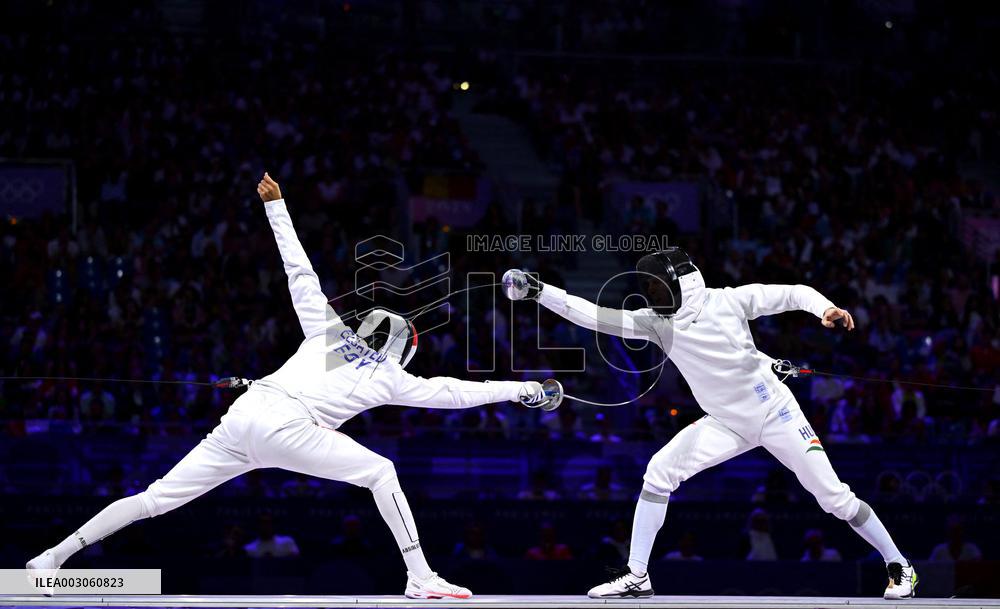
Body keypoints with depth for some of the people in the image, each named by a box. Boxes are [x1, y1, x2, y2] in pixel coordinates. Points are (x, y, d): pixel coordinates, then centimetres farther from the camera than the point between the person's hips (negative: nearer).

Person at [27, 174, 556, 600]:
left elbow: (299, 272, 27)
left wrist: (276, 207, 32)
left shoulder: (327, 331, 27)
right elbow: (453, 392, 17)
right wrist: (521, 389, 25)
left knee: (157, 498, 5)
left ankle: (52, 558, 0)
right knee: (380, 473, 5)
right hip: (283, 428, -6)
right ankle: (421, 579, -5)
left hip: (241, 417, 6)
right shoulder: (389, 378, 16)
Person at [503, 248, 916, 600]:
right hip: (728, 423, 4)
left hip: (775, 414, -4)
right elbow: (595, 317, -13)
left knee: (833, 497, -6)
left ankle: (899, 566, 13)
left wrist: (826, 308, -30)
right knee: (659, 472, -12)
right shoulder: (657, 321, -6)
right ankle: (637, 576, -6)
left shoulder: (727, 301, -14)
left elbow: (795, 294, -9)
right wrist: (538, 291, -22)